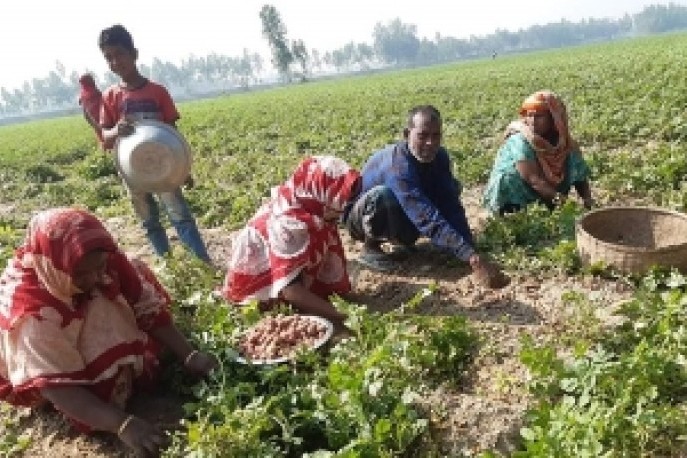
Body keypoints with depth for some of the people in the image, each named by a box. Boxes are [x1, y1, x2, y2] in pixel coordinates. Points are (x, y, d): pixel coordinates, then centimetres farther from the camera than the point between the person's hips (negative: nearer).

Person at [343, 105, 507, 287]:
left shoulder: (439, 156, -15)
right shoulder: (398, 166, -37)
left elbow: (451, 204, -16)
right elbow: (428, 219, -45)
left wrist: (470, 248, -27)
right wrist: (471, 256, -51)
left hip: (398, 215, 6)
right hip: (360, 216, -6)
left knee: (450, 191, -10)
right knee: (382, 194, -39)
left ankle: (403, 238, 4)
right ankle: (370, 248, -13)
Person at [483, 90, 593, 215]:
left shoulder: (567, 146, -3)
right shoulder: (520, 141, -19)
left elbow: (580, 178, 2)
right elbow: (533, 178, -29)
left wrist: (588, 199, -17)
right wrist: (558, 198, -40)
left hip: (548, 207, 3)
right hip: (514, 206, -3)